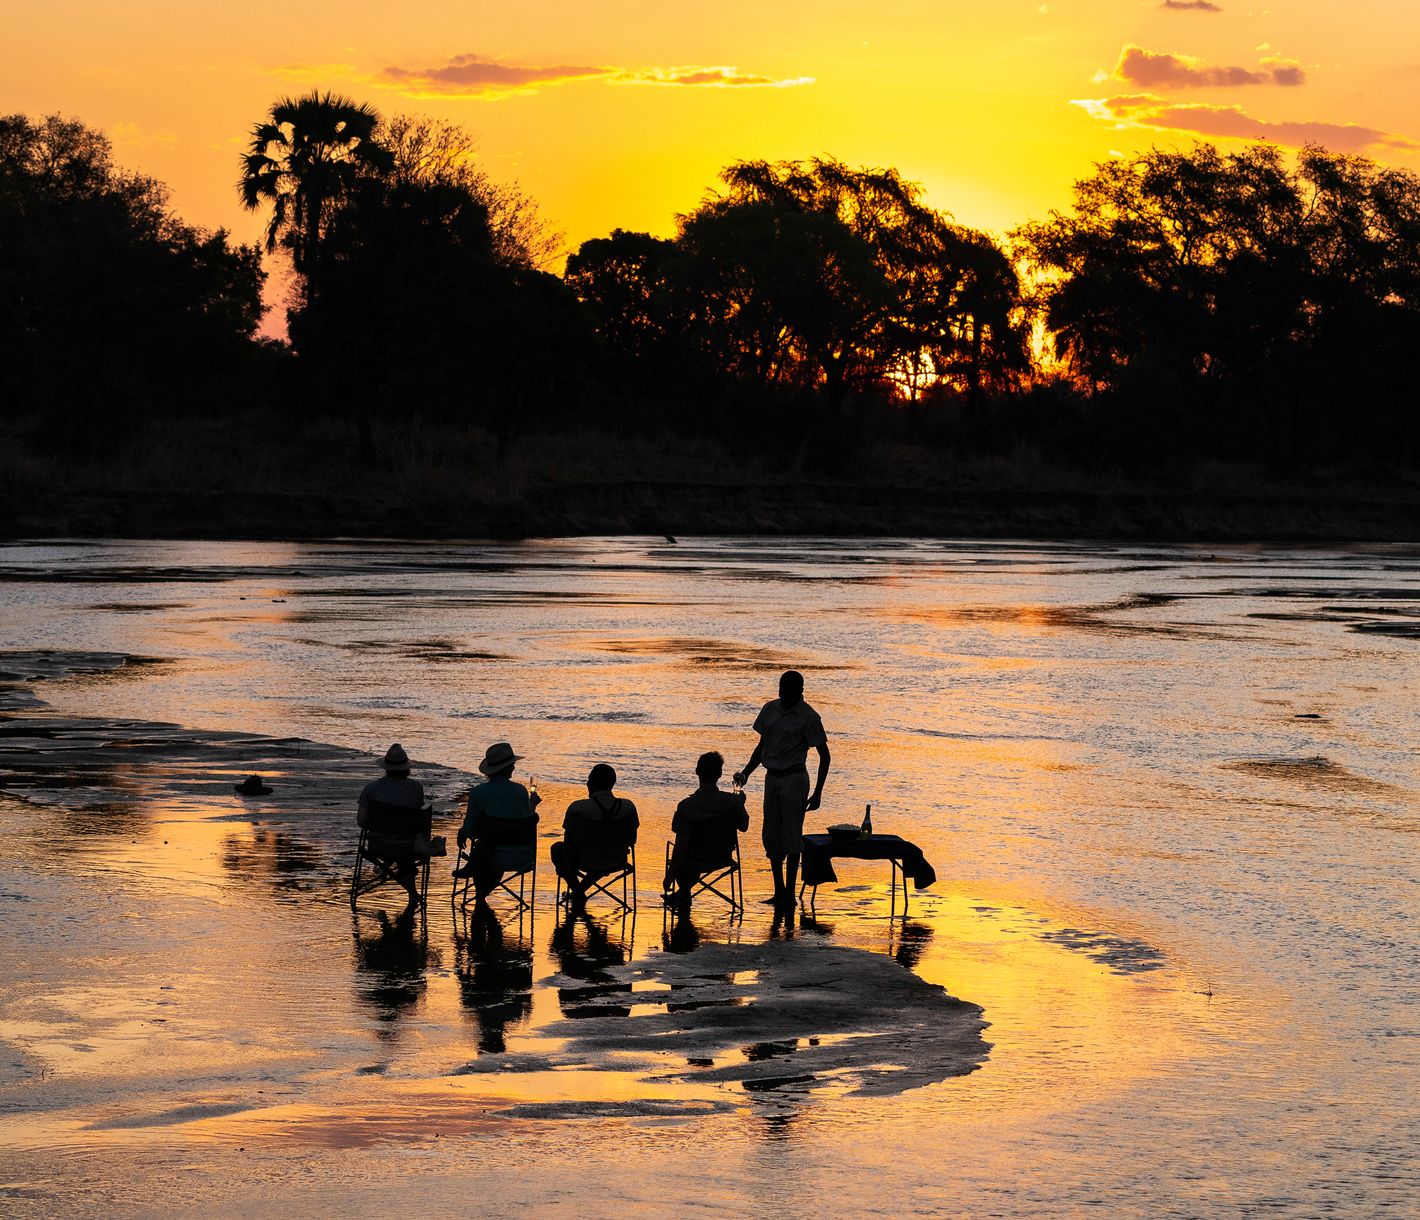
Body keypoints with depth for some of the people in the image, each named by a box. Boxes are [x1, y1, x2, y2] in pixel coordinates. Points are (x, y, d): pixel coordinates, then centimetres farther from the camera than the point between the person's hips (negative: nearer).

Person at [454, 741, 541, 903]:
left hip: (493, 858, -1)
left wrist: (462, 833, 18)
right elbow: (529, 824, 0)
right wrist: (533, 805, 19)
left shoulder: (477, 792, -11)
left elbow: (469, 831, -7)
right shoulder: (520, 791, -9)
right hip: (522, 859, 1)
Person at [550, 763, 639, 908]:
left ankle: (577, 893, 24)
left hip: (587, 862, -3)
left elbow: (569, 841, -6)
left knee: (557, 849, 27)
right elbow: (631, 840, 2)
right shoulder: (628, 807, -8)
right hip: (617, 863, 3)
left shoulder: (577, 808, -17)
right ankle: (579, 891, 39)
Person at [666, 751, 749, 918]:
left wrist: (670, 875, -14)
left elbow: (681, 846, -25)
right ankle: (681, 896, 52)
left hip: (696, 861, -3)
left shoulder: (687, 806, -28)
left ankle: (683, 909, 44)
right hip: (722, 858, 3)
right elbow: (743, 826, -1)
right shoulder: (731, 802, -20)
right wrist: (741, 804, 18)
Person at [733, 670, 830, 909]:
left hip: (794, 780, -6)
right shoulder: (770, 709, 8)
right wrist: (746, 773, 6)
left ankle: (789, 894, 0)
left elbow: (824, 755, -6)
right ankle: (779, 891, 14)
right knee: (771, 837, 6)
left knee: (790, 836, -5)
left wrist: (817, 793, -10)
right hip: (772, 778, 6)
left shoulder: (808, 717, -10)